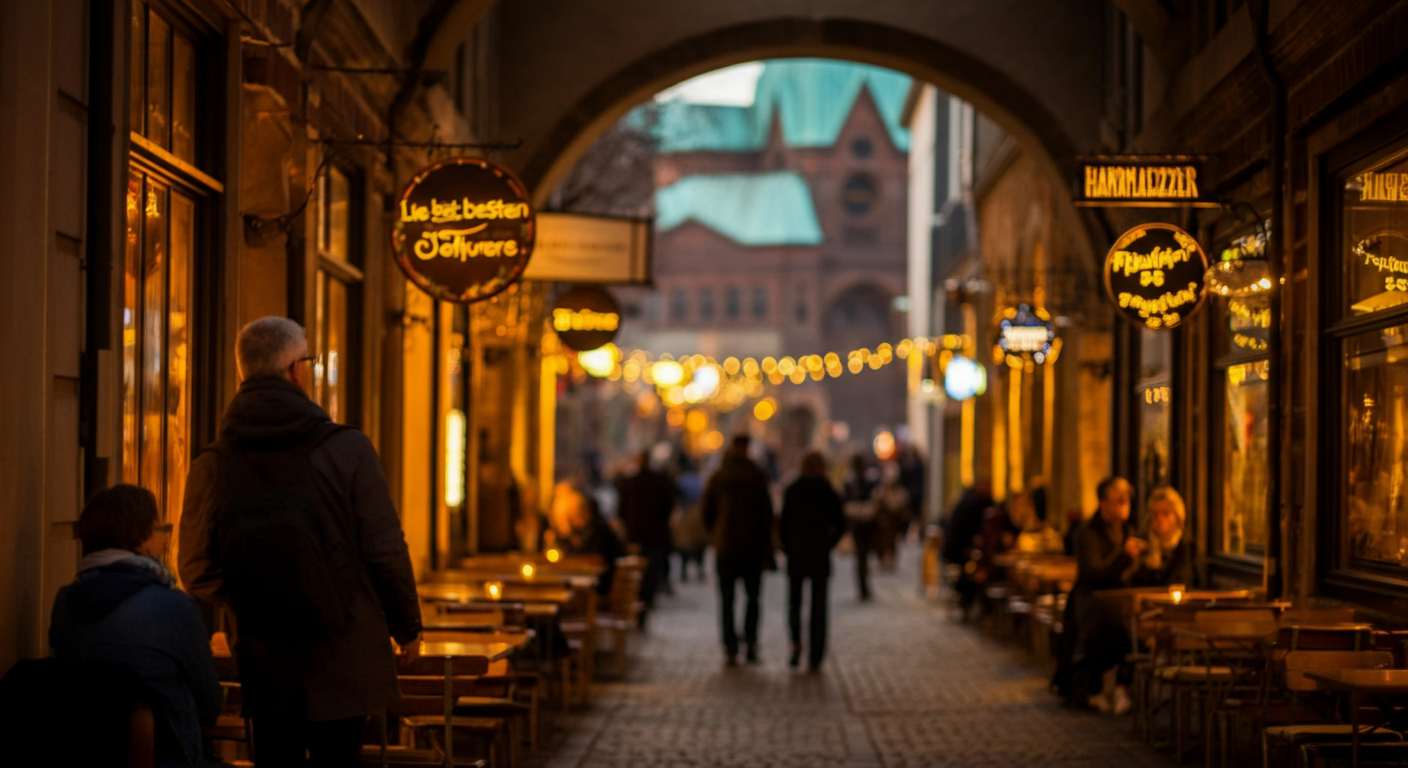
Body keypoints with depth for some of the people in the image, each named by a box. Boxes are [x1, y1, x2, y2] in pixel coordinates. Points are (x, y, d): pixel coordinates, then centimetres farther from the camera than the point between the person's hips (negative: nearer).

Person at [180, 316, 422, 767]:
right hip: (342, 658, -2)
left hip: (265, 666, 2)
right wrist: (407, 626, 7)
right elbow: (385, 551, -9)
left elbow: (198, 573, 0)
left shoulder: (211, 468, -5)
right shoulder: (348, 450, -11)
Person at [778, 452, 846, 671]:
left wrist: (787, 547, 9)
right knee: (818, 606, 6)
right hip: (821, 557, 0)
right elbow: (840, 525, -4)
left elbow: (783, 524, -3)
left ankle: (796, 641, -12)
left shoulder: (792, 491, -1)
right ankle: (814, 659, 1)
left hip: (796, 554, 0)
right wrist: (828, 545, 7)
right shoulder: (829, 493, 0)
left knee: (794, 600, 14)